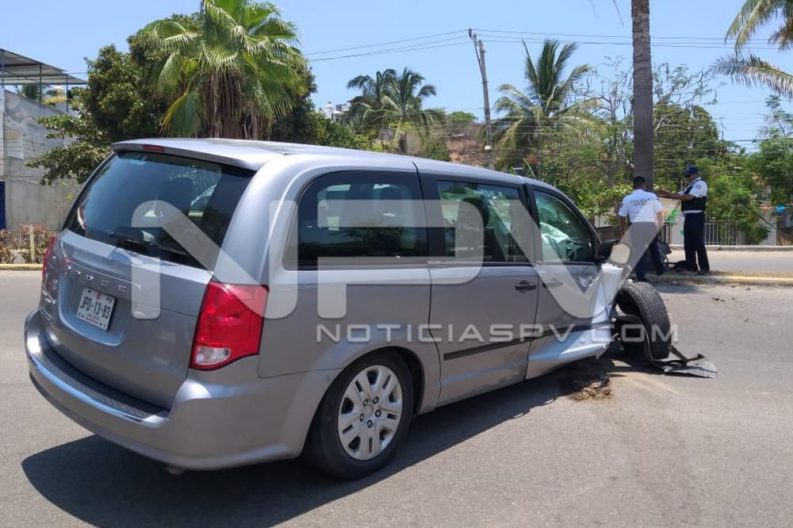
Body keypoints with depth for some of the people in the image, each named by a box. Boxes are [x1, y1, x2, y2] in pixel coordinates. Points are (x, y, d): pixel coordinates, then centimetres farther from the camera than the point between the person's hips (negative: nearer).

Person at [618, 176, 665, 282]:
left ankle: (641, 277, -3)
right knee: (654, 248, 26)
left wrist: (623, 233, 14)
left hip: (636, 226, -2)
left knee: (637, 252, 2)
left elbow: (622, 218, 5)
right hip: (651, 225, 2)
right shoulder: (652, 196, 7)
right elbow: (660, 213, 7)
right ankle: (660, 269, 34)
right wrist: (660, 226, 21)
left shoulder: (627, 199, 5)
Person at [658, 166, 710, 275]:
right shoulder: (691, 185, 23)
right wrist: (667, 194, 4)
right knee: (688, 243, 10)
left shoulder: (700, 184, -7)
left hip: (696, 216, -10)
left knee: (698, 243, -10)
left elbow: (689, 197, -19)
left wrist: (670, 195, -19)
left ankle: (704, 268, -7)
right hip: (688, 216, 10)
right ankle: (691, 266, 17)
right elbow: (680, 195, 19)